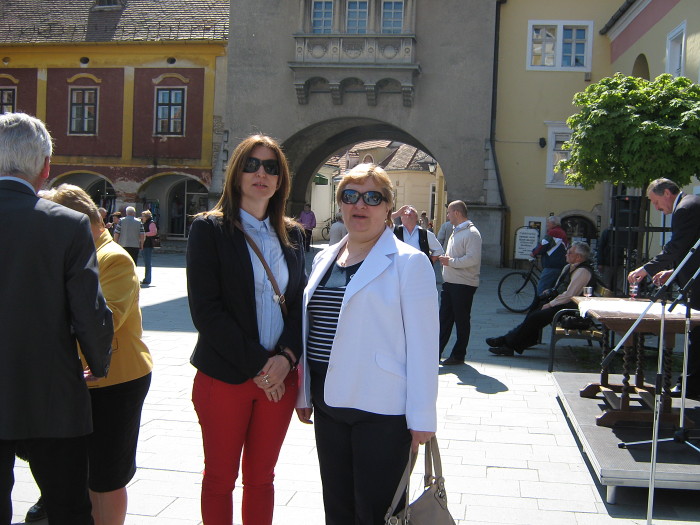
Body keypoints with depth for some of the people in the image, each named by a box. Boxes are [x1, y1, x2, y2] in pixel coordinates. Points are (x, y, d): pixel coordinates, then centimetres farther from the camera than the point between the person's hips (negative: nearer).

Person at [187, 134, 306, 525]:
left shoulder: (292, 234, 10)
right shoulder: (210, 228, -4)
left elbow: (300, 302, 9)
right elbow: (206, 309, -11)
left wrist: (286, 356, -9)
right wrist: (256, 364, -15)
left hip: (279, 376, 4)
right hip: (225, 376, -3)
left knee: (261, 477, 13)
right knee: (220, 477, 7)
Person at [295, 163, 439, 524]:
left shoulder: (409, 262, -8)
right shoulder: (324, 260, 12)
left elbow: (422, 344, -12)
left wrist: (422, 417, -14)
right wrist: (304, 393, 16)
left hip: (381, 410, -6)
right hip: (328, 403, 6)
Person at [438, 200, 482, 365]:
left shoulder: (471, 233, -14)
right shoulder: (456, 231, 16)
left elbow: (473, 259, -24)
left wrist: (451, 261, -17)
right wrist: (445, 259, 5)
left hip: (464, 284, -9)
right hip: (450, 282, 9)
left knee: (461, 320, 2)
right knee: (444, 318, 10)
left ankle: (459, 355, 12)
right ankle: (436, 353, 14)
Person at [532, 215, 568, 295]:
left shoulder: (552, 233, -11)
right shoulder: (563, 233, 18)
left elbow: (541, 247, -13)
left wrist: (534, 253, 6)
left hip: (551, 267, -10)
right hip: (562, 266, 10)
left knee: (541, 289, -8)